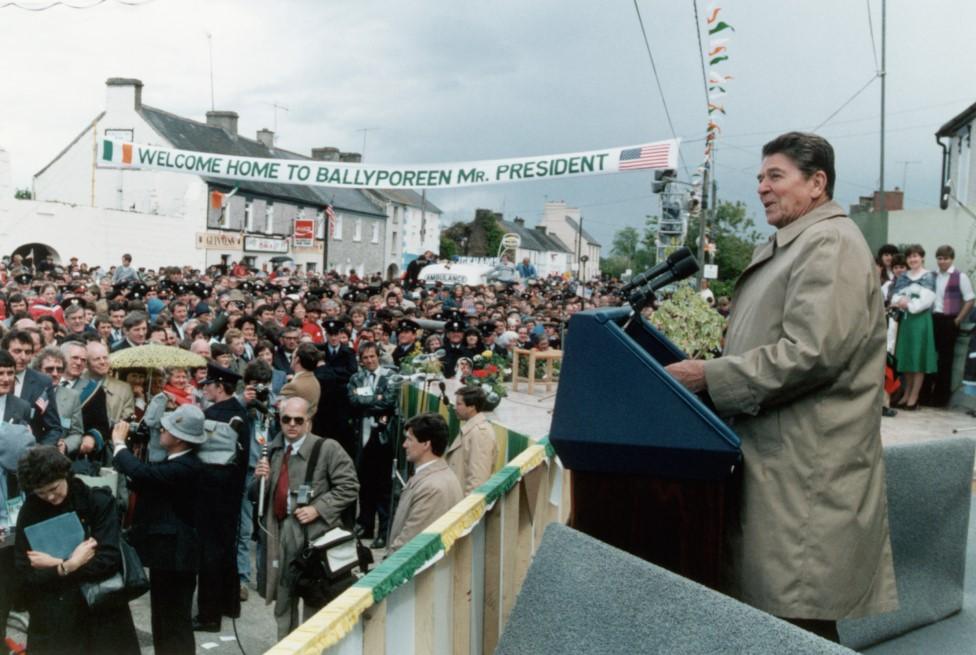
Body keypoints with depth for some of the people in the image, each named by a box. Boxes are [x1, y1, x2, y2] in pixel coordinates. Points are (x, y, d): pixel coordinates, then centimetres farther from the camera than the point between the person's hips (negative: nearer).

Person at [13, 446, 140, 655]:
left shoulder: (99, 501, -8)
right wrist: (73, 564, -15)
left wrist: (59, 567, -13)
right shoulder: (30, 512, -3)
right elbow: (25, 577, -6)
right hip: (52, 620, 1)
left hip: (101, 610, -1)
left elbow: (110, 561, -15)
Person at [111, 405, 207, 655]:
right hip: (166, 549, 10)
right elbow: (144, 484, 9)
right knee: (163, 619, 20)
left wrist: (119, 443, -20)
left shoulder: (186, 466, -24)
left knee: (175, 622, 1)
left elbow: (142, 472, -35)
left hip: (174, 553, -10)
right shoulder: (175, 462, 9)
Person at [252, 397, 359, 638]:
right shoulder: (273, 450, 11)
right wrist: (260, 479, -5)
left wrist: (318, 509, -16)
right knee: (283, 597, 17)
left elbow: (349, 486, -9)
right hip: (279, 531, 6)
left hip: (312, 532, -6)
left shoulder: (327, 448, -8)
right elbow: (259, 495, 18)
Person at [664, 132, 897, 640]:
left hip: (805, 467, -10)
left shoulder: (830, 243, -12)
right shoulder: (787, 246, 20)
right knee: (767, 605, 15)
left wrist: (710, 377, -17)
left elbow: (811, 354, -23)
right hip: (777, 457, 10)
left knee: (799, 617, -4)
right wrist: (708, 373, 12)